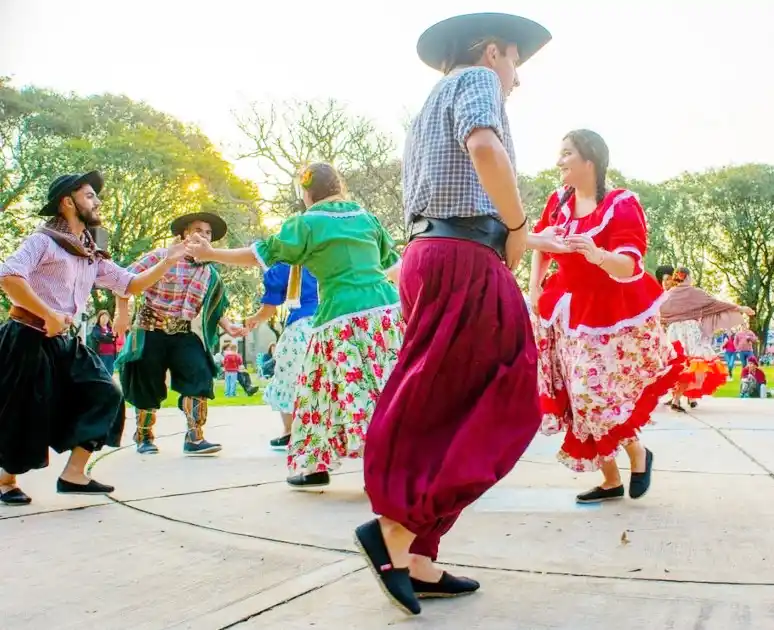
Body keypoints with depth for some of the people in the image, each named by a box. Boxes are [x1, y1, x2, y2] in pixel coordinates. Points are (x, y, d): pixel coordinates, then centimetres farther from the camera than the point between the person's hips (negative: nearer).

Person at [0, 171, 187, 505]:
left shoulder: (93, 256, 14)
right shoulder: (44, 240, -9)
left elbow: (130, 284, 12)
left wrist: (167, 262, 2)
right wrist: (48, 314, -24)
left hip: (63, 342, 8)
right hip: (28, 339, -8)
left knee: (104, 394, -1)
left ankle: (73, 474, 4)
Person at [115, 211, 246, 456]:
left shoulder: (210, 274, 9)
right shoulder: (161, 256, -6)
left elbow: (215, 308, 16)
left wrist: (229, 327, 0)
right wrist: (123, 314, -11)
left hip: (183, 334, 4)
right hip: (150, 331, -3)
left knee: (200, 376, -16)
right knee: (148, 385, 4)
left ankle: (195, 439, -14)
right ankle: (144, 437, 26)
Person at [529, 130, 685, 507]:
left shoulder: (621, 204, -15)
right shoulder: (558, 201, 1)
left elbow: (627, 267, -24)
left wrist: (597, 254, -44)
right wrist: (534, 288, 10)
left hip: (615, 310, -5)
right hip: (571, 311, 6)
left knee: (604, 395, -8)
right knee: (584, 397, 4)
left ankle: (638, 454, 24)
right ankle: (611, 481, 18)